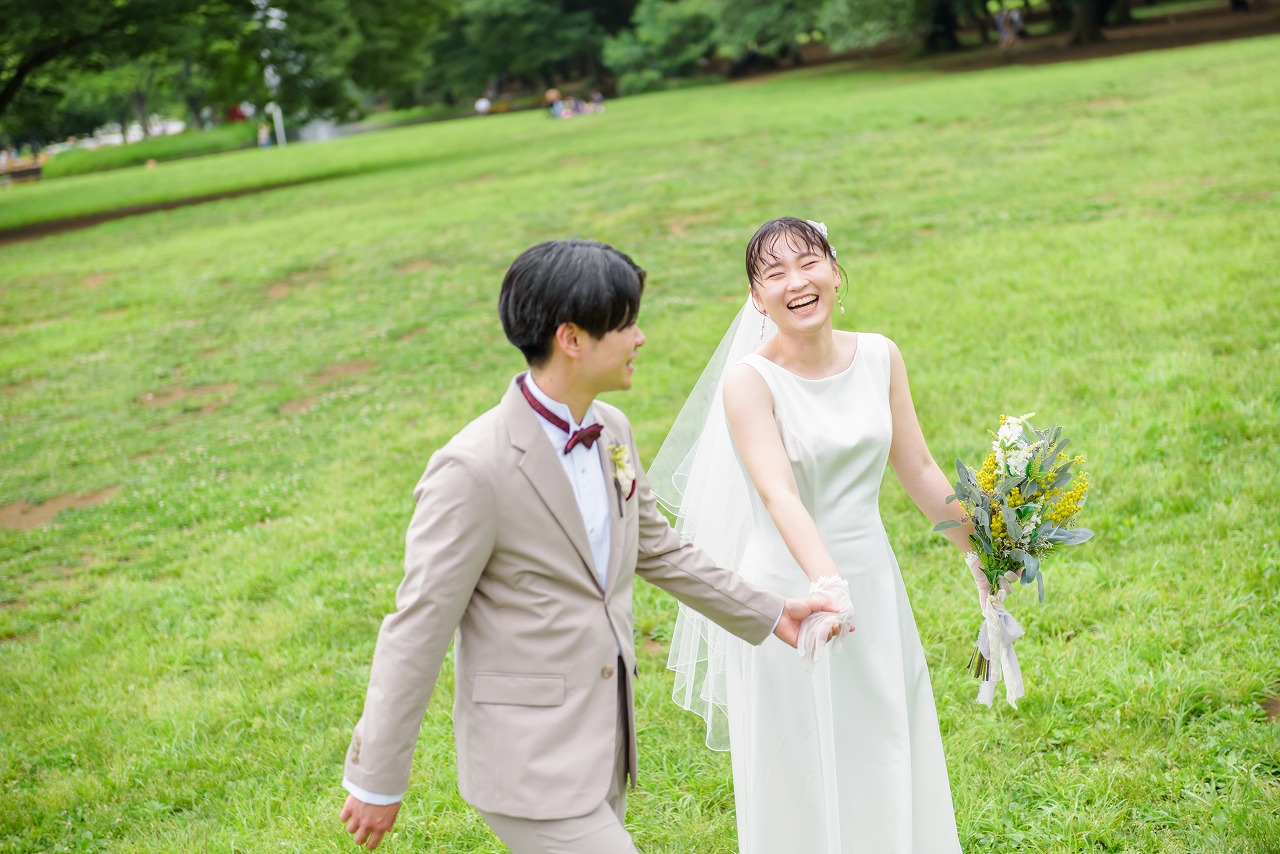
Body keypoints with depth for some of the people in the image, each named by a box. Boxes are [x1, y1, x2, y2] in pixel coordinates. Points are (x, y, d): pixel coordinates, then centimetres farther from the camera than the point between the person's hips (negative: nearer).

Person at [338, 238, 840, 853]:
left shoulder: (611, 431, 3)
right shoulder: (473, 468, -23)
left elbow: (655, 548, 18)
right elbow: (417, 629, -17)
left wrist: (769, 614, 21)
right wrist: (376, 780, -11)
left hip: (602, 743, 8)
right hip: (529, 758, -8)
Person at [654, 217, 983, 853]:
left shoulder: (879, 358, 0)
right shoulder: (749, 379, -15)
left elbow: (918, 469, 8)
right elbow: (778, 494, -27)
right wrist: (827, 583, -41)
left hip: (874, 582, 5)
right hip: (790, 590, -4)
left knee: (887, 760, 16)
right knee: (800, 772, 8)